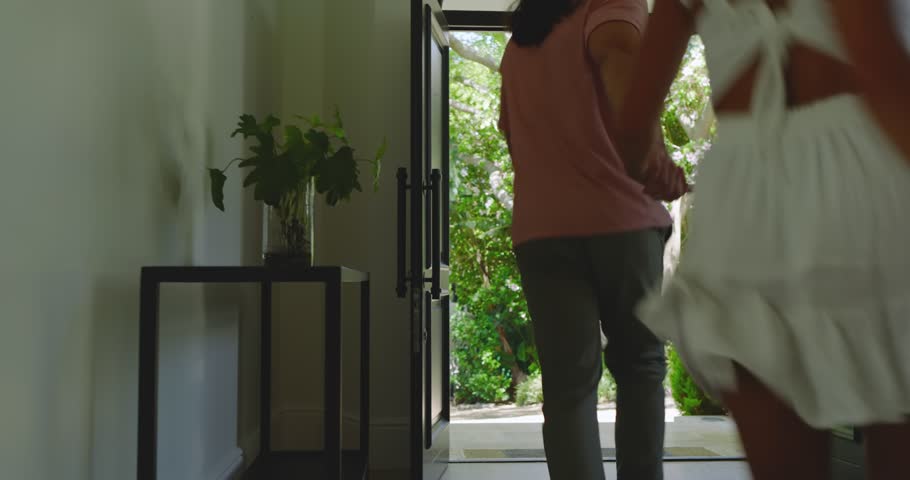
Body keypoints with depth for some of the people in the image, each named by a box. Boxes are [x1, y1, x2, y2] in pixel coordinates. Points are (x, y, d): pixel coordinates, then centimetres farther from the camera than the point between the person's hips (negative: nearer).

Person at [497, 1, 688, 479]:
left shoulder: (518, 42, 21)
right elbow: (617, 48, -21)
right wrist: (650, 150, -35)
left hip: (541, 226, 4)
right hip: (621, 217, -3)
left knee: (569, 384, 0)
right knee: (640, 367, 13)